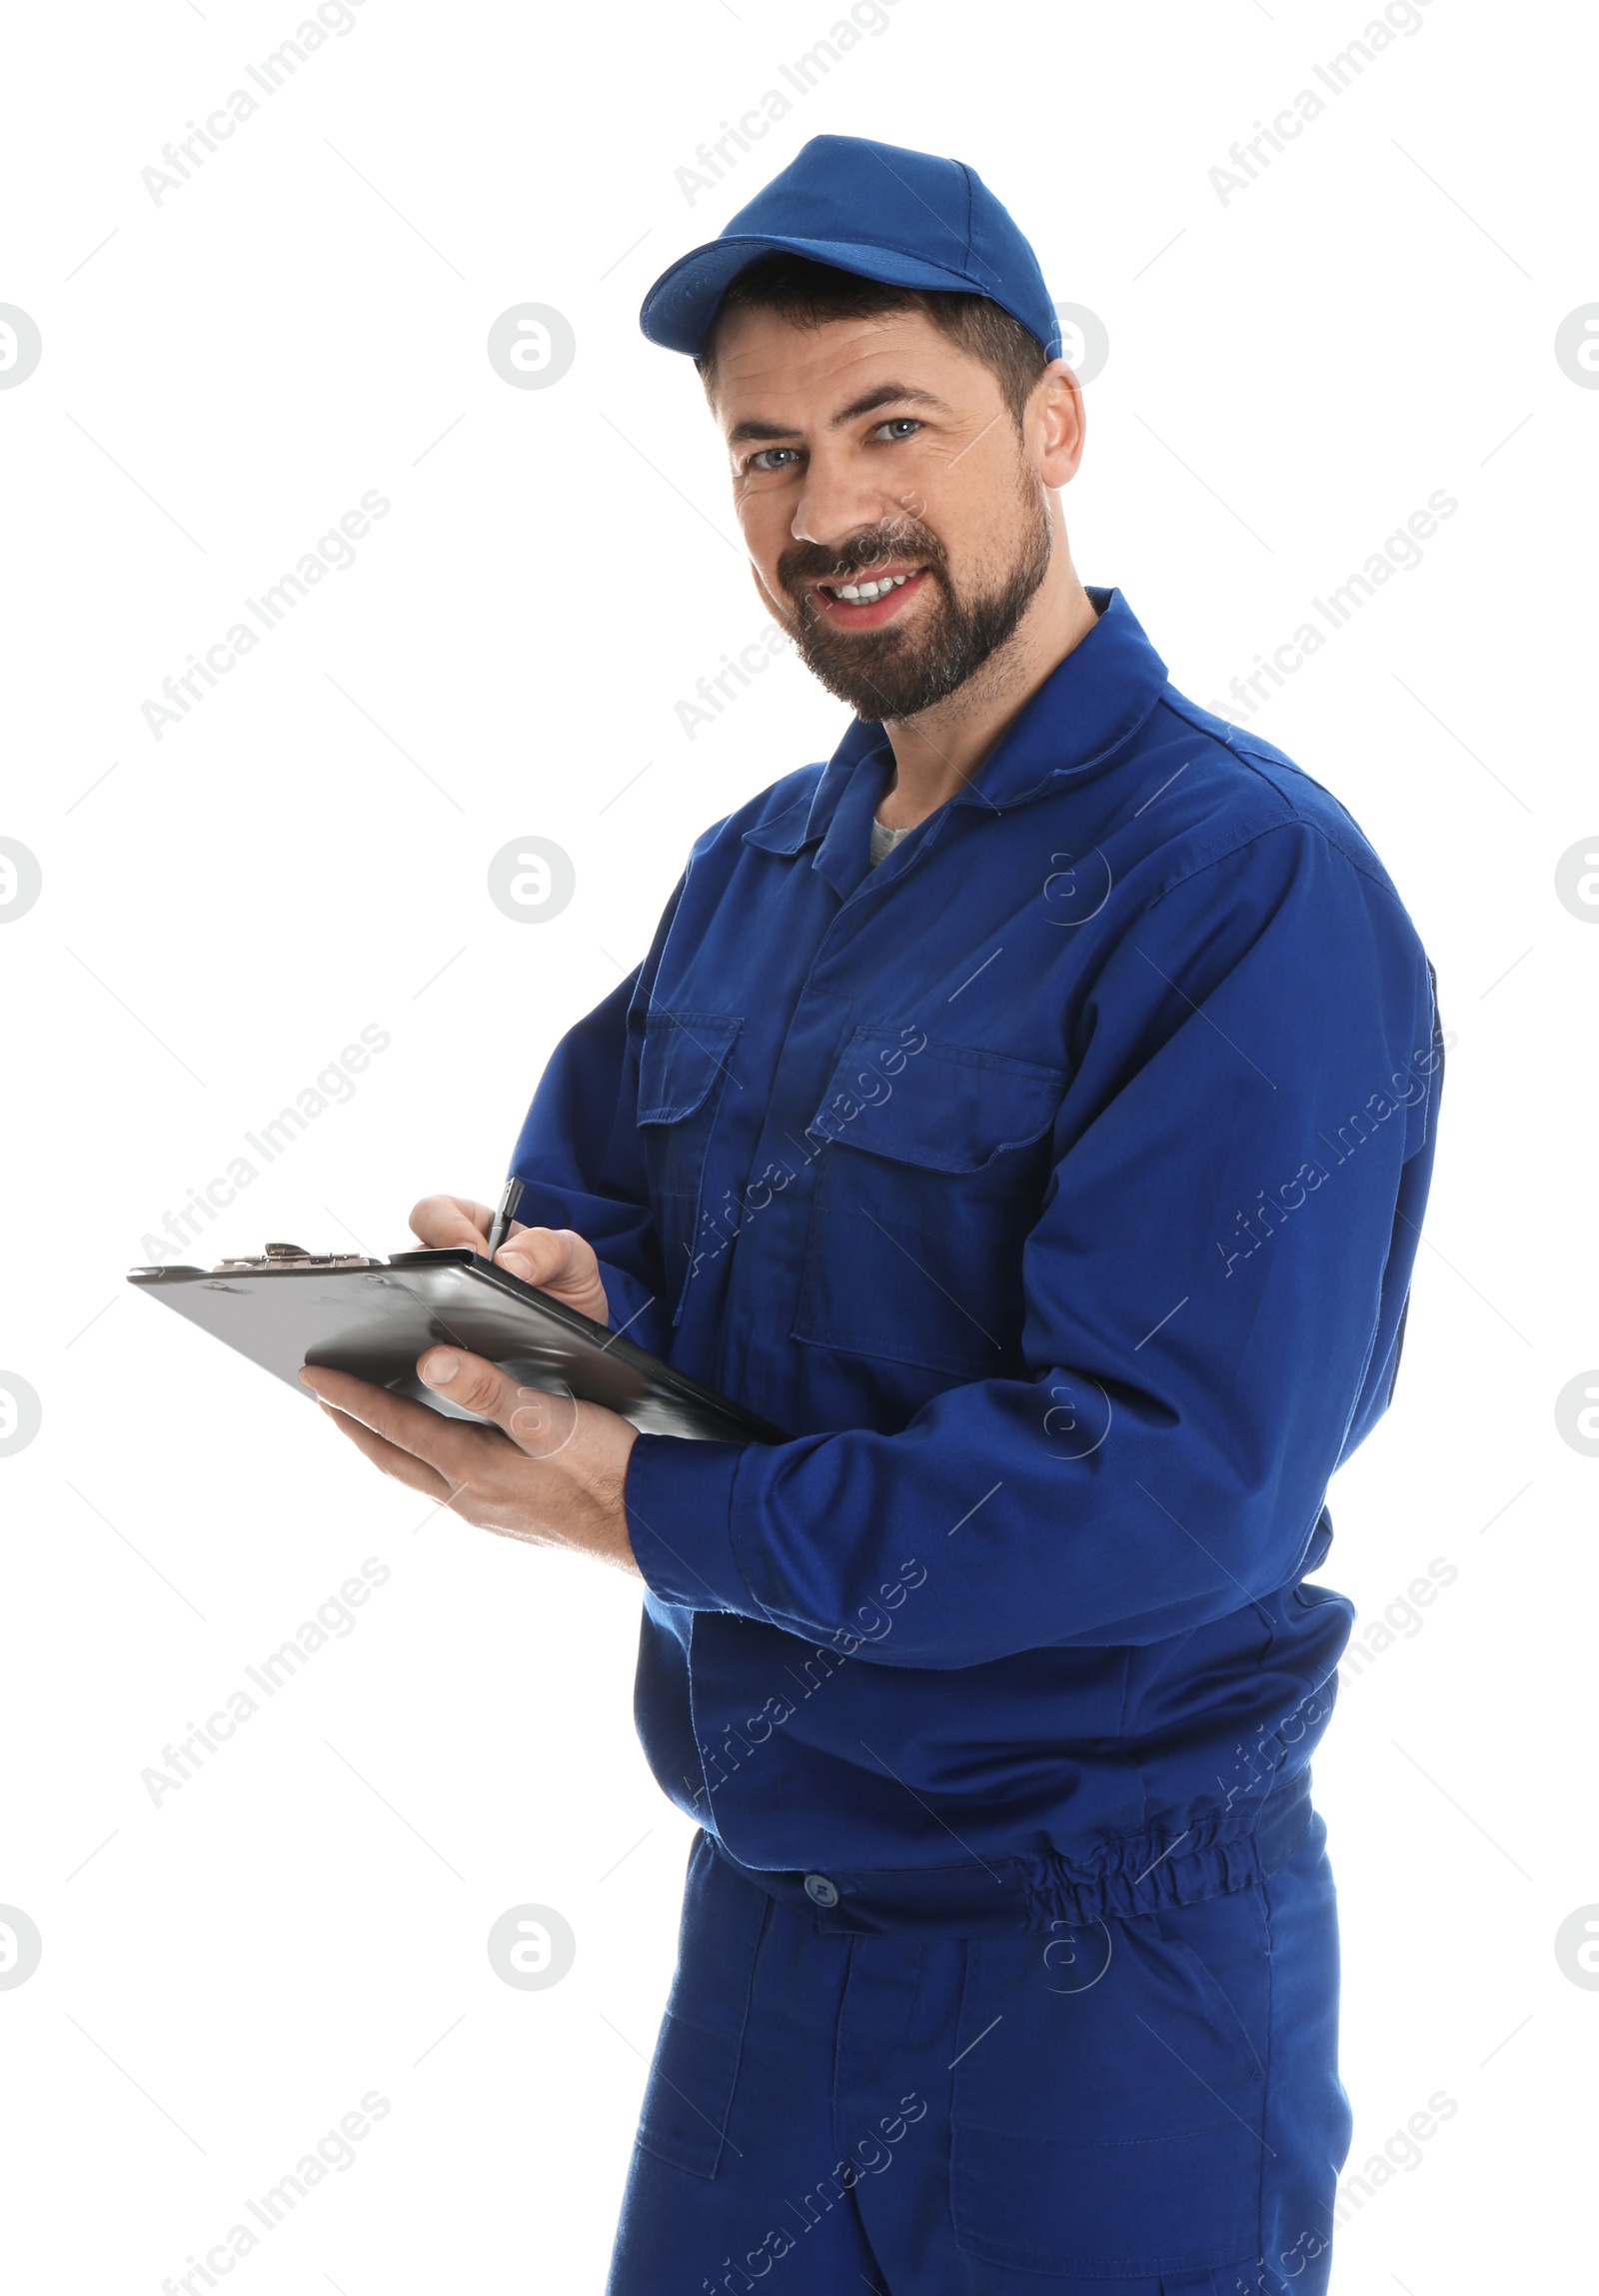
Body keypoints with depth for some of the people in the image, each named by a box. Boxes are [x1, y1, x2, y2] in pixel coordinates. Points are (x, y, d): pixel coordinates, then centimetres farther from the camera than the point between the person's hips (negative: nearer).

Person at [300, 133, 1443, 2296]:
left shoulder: (1250, 886, -18)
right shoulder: (756, 868, 8)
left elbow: (1173, 1483, -25)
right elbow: (596, 1202, 15)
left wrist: (642, 1510, -22)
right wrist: (543, 1290, -10)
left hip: (1102, 1967, -7)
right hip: (763, 1910, 7)